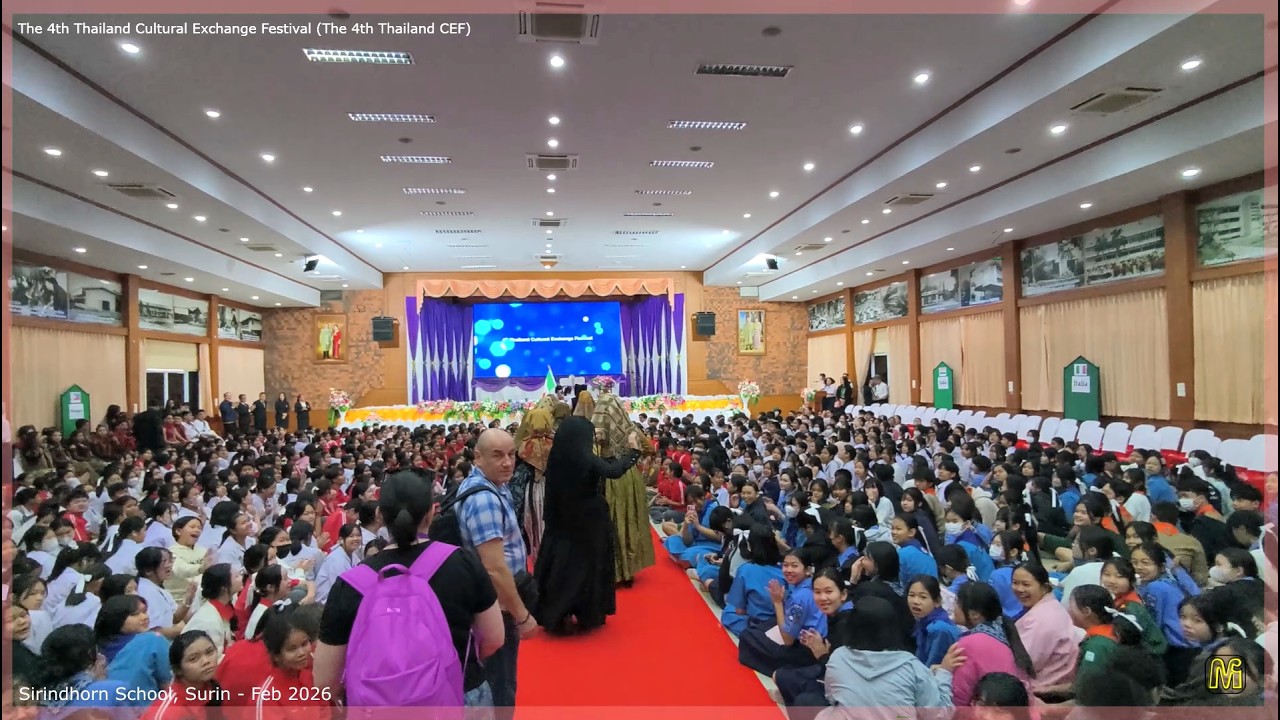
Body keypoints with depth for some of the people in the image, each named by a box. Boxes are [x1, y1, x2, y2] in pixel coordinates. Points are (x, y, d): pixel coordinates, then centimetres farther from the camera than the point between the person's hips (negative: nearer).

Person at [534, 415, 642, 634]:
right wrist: (633, 449, -4)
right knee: (587, 566, 11)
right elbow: (614, 471, -16)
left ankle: (556, 616, 21)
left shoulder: (556, 458, -6)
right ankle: (587, 616, 21)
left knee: (561, 565, 13)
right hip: (588, 524, -4)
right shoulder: (587, 460, -21)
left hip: (560, 523, 5)